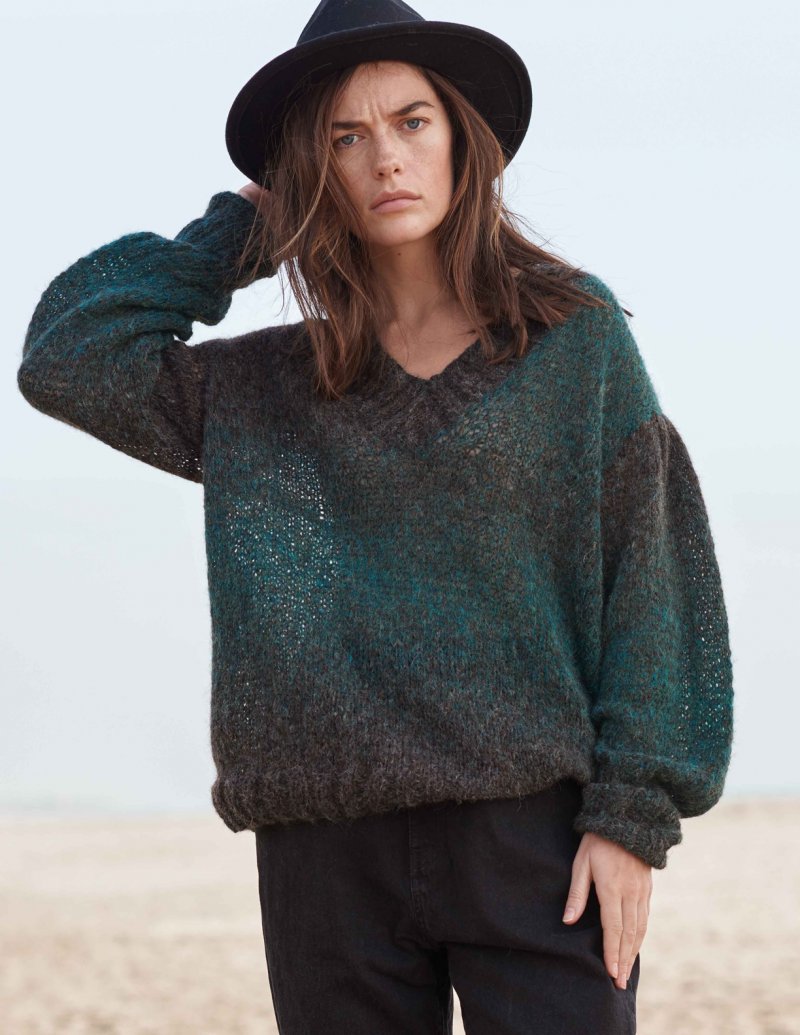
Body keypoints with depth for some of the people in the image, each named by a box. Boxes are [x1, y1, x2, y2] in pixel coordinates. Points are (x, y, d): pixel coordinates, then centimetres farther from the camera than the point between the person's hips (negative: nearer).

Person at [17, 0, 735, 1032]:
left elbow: (650, 565, 1)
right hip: (328, 857, 3)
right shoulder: (260, 391, 13)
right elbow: (65, 356, 5)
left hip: (534, 830, -2)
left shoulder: (575, 334, 5)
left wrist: (633, 812, -7)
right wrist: (236, 232, 12)